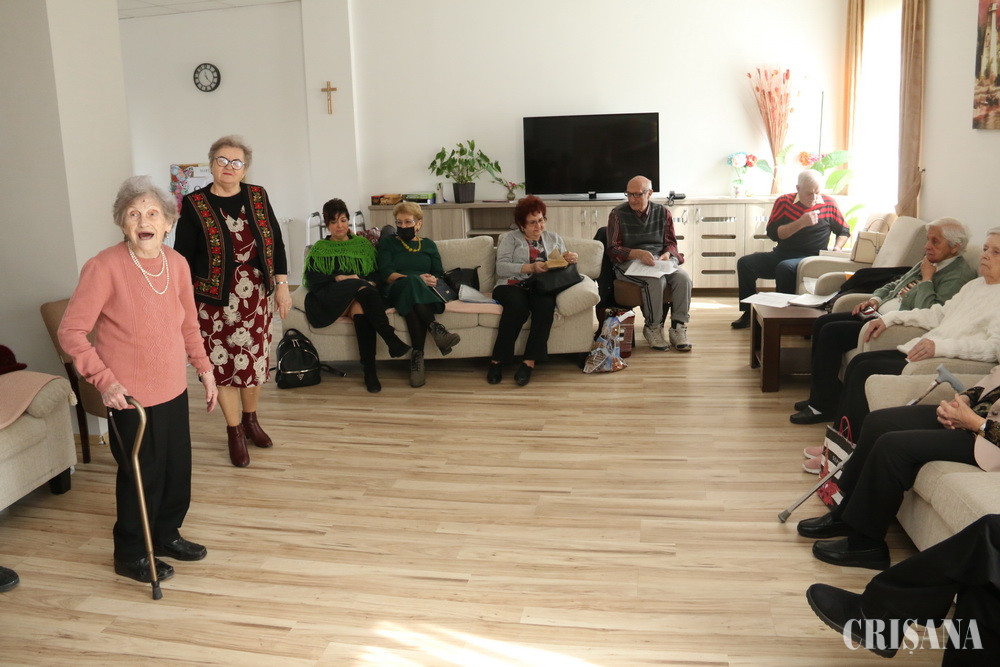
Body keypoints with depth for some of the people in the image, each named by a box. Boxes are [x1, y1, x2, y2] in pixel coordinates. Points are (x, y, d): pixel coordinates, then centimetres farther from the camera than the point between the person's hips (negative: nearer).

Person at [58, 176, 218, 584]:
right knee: (141, 475, 6)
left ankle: (167, 535, 41)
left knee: (177, 468, 17)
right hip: (130, 396, -6)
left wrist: (204, 369, 12)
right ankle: (130, 555, 29)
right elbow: (71, 332, -16)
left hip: (174, 389, 6)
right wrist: (104, 380, -23)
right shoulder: (104, 267, -18)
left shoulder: (177, 264, 1)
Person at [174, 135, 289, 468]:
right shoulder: (194, 204, -5)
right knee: (223, 364, 4)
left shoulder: (258, 197, 3)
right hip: (214, 299, -3)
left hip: (255, 296, 3)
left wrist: (281, 285, 2)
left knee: (255, 359, 10)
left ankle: (251, 420, 32)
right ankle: (235, 433, 19)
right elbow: (183, 257, -4)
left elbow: (276, 244, 7)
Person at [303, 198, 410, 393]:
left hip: (359, 298, 1)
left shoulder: (363, 244, 23)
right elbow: (311, 281, 4)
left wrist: (371, 283, -11)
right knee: (361, 287, -34)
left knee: (361, 310, -38)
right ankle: (392, 340, -44)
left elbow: (376, 274, 12)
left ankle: (370, 372, -46)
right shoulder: (319, 248, 19)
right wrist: (339, 278, -11)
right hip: (330, 300, -1)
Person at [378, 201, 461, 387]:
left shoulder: (428, 244, 26)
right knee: (411, 281, -39)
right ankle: (434, 327, -50)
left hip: (425, 293, 2)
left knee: (412, 302, -39)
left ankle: (417, 355, -47)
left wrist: (433, 280, -9)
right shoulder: (387, 243, 18)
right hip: (396, 292, -1)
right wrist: (417, 279, -14)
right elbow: (386, 274, 0)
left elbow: (439, 274, 17)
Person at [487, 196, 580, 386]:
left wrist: (572, 258, -5)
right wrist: (530, 268, -15)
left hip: (541, 288, 2)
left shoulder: (554, 238, 23)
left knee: (546, 305, -35)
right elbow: (501, 267, -4)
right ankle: (497, 361, -28)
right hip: (512, 286, -2)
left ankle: (529, 362, -34)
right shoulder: (510, 238, 12)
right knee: (518, 307, -37)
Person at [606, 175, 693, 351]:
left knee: (683, 278, -26)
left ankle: (678, 328, -17)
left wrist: (667, 254, -9)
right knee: (656, 280, -35)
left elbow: (671, 243, 16)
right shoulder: (617, 214, 1)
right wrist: (638, 253, -19)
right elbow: (613, 249, -3)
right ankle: (652, 328, -18)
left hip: (661, 259, 4)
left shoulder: (662, 212, 11)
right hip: (630, 261, -4)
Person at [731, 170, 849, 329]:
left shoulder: (828, 204, 2)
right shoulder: (784, 202, 2)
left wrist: (836, 250, -4)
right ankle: (749, 312, -7)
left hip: (811, 258, -3)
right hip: (781, 254, 3)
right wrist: (801, 223, -18)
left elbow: (844, 232, 15)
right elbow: (772, 233, -10)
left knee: (785, 267, -36)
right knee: (745, 263, -15)